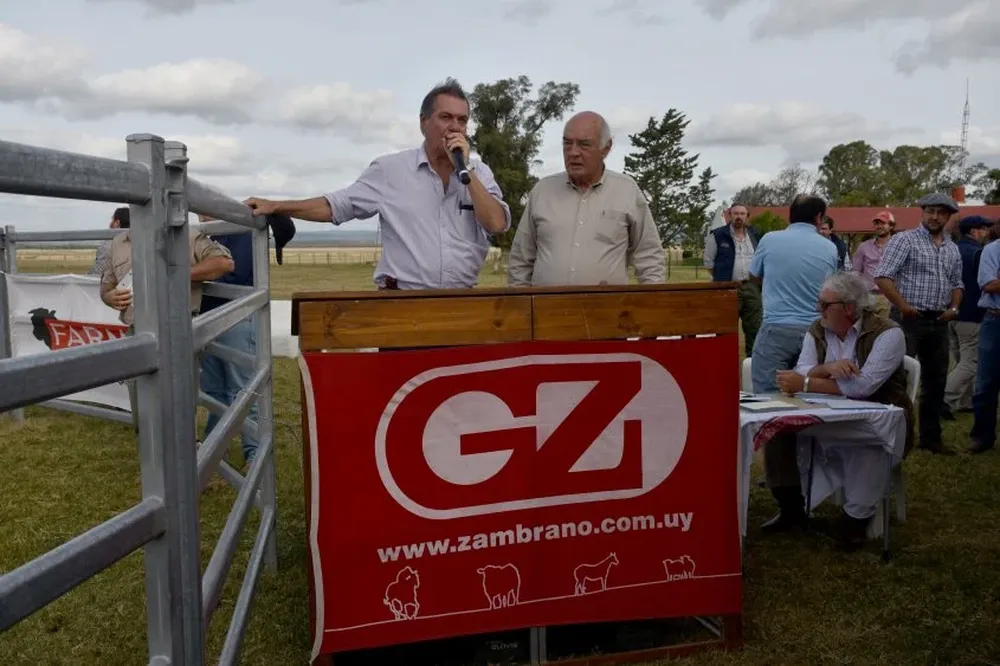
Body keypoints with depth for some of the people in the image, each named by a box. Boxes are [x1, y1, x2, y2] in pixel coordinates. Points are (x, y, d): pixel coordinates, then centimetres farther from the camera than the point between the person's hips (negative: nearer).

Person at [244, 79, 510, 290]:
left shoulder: (479, 173, 9)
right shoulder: (390, 169, 4)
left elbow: (497, 224, -5)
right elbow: (335, 206, 7)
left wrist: (465, 168, -7)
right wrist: (274, 206, -2)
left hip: (461, 302, 3)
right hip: (400, 301, -2)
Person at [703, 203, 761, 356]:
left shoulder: (755, 235, 11)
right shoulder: (718, 236, -1)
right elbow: (709, 261, 3)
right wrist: (722, 277, 1)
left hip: (751, 287, 4)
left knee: (754, 326, 7)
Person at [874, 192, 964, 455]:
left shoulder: (952, 249, 14)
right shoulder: (905, 239, -7)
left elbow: (957, 283, 23)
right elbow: (882, 277, -14)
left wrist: (954, 307, 4)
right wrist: (904, 307, -17)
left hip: (939, 322, 7)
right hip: (909, 320, -7)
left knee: (936, 380, 12)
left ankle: (931, 437, 24)